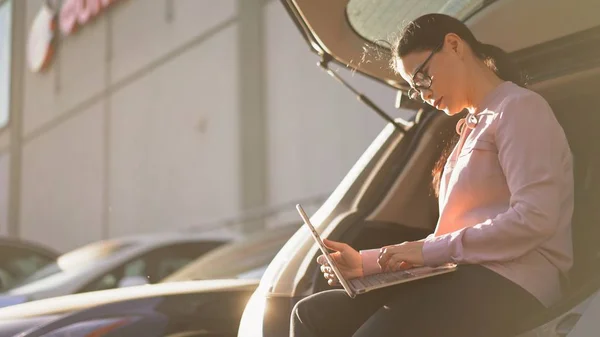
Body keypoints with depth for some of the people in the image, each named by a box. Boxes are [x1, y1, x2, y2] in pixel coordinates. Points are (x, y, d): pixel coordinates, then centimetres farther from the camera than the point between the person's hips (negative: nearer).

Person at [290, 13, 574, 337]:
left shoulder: (519, 108, 0)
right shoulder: (472, 128, 26)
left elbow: (535, 219, -16)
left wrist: (428, 249, -12)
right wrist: (365, 263, 7)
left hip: (509, 282, -8)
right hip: (461, 276, 9)